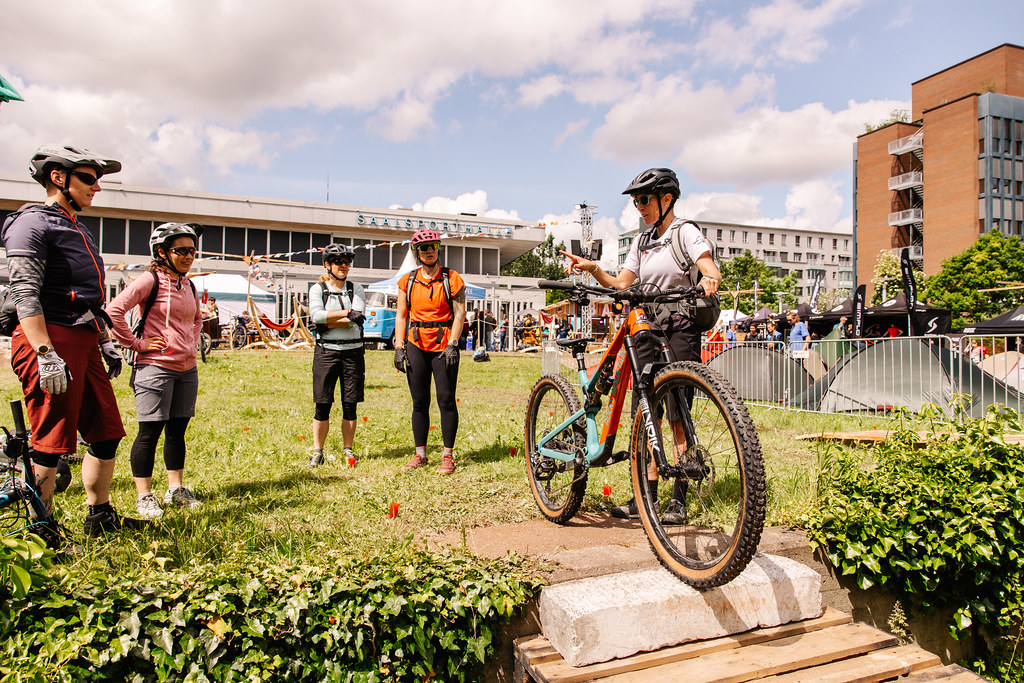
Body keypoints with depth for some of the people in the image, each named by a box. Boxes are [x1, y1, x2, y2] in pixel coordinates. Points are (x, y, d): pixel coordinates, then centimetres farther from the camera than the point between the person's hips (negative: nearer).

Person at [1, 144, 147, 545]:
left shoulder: (80, 231, 22)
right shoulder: (33, 224, -7)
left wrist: (105, 342, 23)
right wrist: (46, 355, -23)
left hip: (84, 341, 9)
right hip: (49, 339, -9)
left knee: (107, 433, 10)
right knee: (50, 442, -3)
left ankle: (100, 516, 22)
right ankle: (41, 528, 10)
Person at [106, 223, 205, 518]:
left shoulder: (189, 286, 13)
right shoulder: (150, 281, -9)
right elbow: (114, 311, -18)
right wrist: (136, 344, -13)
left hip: (187, 369, 7)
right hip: (155, 366, -7)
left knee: (177, 430, 12)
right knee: (150, 431, -1)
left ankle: (176, 490, 23)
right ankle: (144, 496, 9)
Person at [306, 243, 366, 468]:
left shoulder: (356, 289, 9)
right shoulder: (317, 289, 8)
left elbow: (357, 318, -8)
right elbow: (316, 314, -11)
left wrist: (327, 321, -12)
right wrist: (347, 313, -11)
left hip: (353, 351, 1)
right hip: (326, 351, -1)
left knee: (350, 404, 4)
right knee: (322, 405, -1)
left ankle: (348, 449, 17)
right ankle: (318, 452, 10)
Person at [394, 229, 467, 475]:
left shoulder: (451, 278, 1)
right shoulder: (408, 280, 10)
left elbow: (460, 313, -3)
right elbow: (401, 316, 11)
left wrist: (452, 344, -12)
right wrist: (399, 347, 2)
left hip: (444, 345, -3)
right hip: (415, 345, 3)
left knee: (446, 400, -3)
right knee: (419, 402, 6)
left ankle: (448, 455, 6)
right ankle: (420, 454, 16)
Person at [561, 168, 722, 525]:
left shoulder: (686, 232, -1)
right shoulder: (641, 244, 17)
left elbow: (710, 268, -16)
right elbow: (621, 284, 10)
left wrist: (708, 279, -39)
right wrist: (592, 268, -6)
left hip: (680, 328, -6)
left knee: (678, 415, -4)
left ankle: (679, 499, 4)